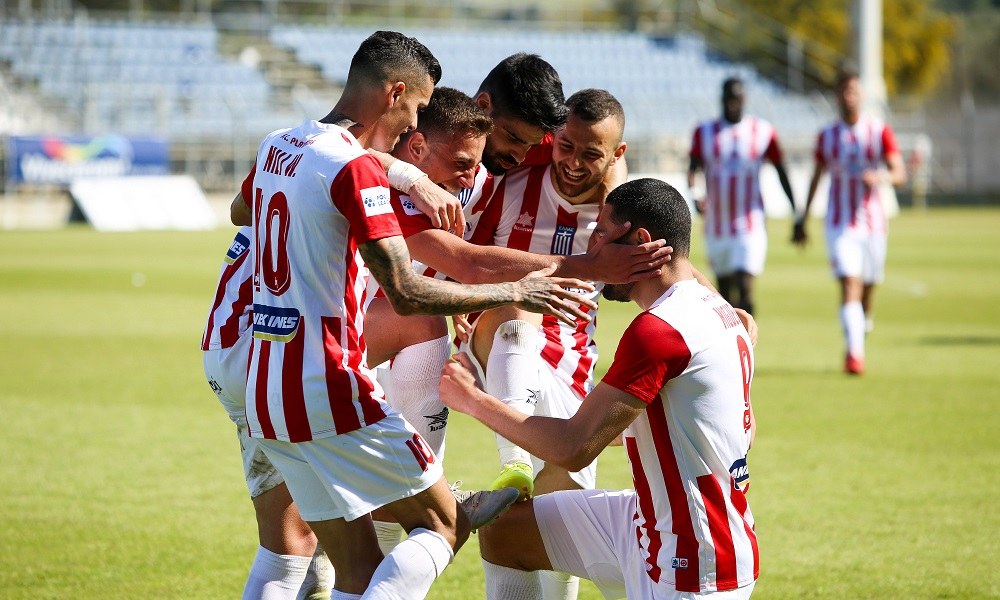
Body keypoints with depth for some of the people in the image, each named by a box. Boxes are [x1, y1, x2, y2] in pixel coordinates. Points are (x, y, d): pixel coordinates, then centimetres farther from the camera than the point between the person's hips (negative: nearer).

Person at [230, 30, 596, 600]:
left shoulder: (277, 146, 11)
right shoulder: (356, 168, -15)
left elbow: (241, 211, 35)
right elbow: (406, 293, -21)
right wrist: (514, 292, -12)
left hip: (267, 395, 8)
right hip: (332, 394, -8)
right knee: (446, 526, 3)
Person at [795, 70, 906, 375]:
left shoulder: (880, 132, -1)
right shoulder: (827, 136, 5)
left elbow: (899, 173, -9)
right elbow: (816, 177, 16)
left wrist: (880, 177, -31)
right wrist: (803, 219, 17)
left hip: (872, 222, 0)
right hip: (839, 224, 0)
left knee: (868, 288, 9)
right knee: (849, 286, -16)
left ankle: (862, 333, 36)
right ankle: (854, 353, -25)